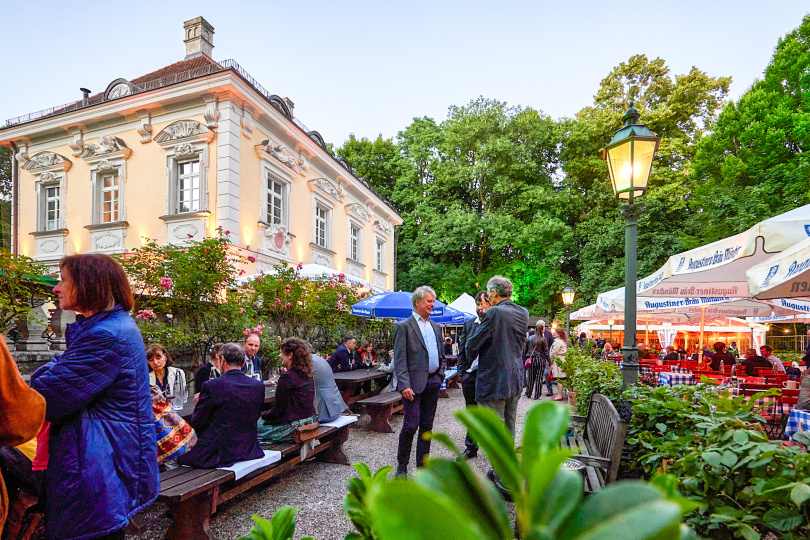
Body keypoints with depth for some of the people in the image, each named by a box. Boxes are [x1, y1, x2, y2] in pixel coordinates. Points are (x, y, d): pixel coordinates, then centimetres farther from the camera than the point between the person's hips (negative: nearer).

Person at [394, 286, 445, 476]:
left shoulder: (435, 327, 15)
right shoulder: (404, 326, -5)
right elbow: (399, 359, -11)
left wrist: (440, 375, 11)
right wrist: (404, 385, -19)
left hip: (433, 382, 6)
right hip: (414, 382, -6)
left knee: (427, 426, 12)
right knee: (411, 425, -5)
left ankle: (422, 464, 23)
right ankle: (402, 465, 13)